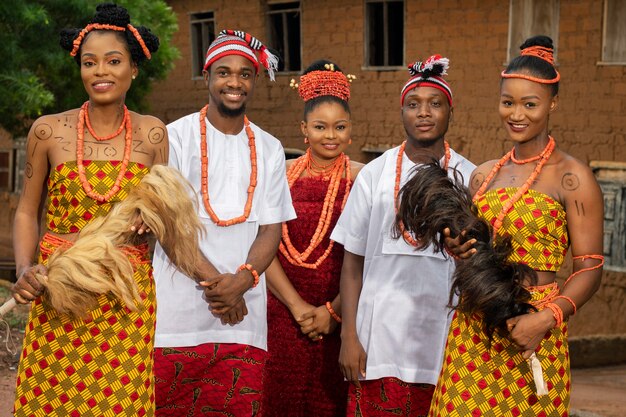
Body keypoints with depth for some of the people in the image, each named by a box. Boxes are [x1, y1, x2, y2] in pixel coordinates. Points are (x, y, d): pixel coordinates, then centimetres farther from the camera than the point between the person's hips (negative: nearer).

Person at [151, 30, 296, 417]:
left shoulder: (269, 149, 12)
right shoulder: (178, 135, 1)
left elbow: (271, 228, 7)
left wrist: (242, 280, -12)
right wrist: (212, 280, -14)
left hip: (244, 314, 3)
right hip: (180, 309, -3)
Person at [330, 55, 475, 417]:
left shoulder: (470, 179, 3)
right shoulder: (374, 175, 5)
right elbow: (353, 263, 6)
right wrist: (349, 337, 1)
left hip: (443, 344, 0)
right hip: (380, 343, 0)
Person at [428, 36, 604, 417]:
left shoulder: (572, 178, -7)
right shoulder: (484, 175, 11)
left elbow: (589, 268, -10)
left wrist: (546, 319, -22)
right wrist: (459, 250, -1)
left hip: (529, 332, -5)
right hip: (472, 329, 5)